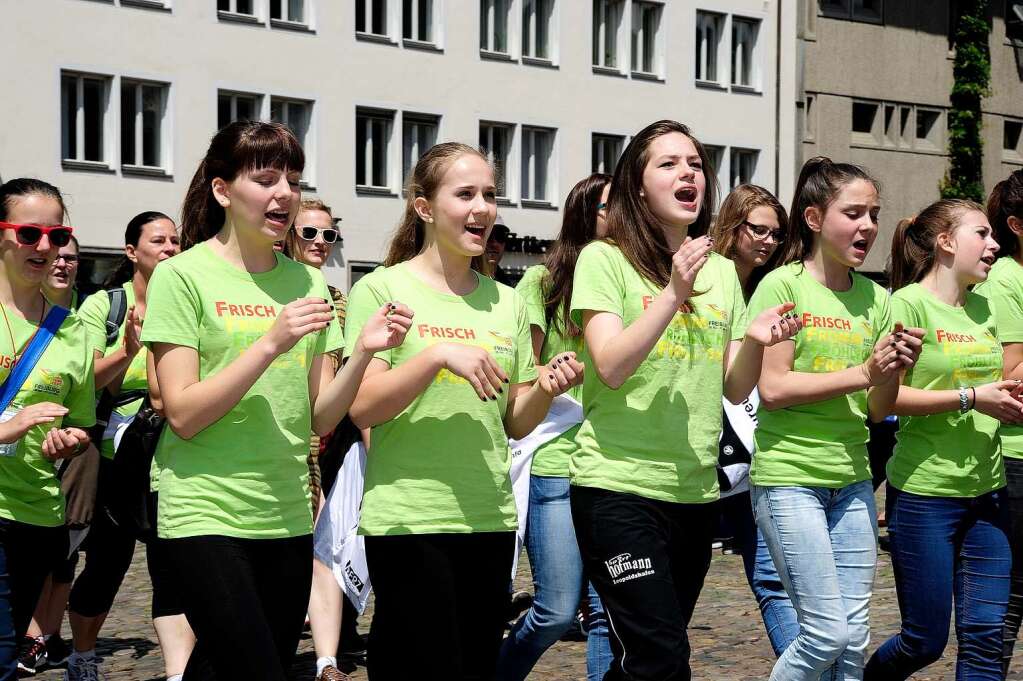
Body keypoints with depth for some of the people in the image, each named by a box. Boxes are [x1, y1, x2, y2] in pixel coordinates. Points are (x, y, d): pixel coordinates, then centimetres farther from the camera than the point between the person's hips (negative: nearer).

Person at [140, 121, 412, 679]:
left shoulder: (307, 282, 9)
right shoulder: (181, 275, -5)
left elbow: (321, 419, 6)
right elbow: (183, 414, -13)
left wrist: (363, 353, -11)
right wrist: (271, 344, -21)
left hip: (288, 519, 5)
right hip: (208, 518, -5)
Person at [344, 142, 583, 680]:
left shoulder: (506, 302, 12)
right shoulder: (381, 289, -3)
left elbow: (514, 424, 13)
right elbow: (362, 409, -11)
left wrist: (544, 389, -7)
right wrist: (439, 354, -22)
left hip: (490, 520, 5)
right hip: (407, 520, -5)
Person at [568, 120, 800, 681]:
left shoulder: (721, 271, 12)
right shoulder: (604, 260, -4)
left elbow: (734, 389, 12)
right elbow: (611, 368, -16)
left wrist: (755, 341, -8)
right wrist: (673, 293, -24)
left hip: (695, 492, 6)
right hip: (619, 488, -6)